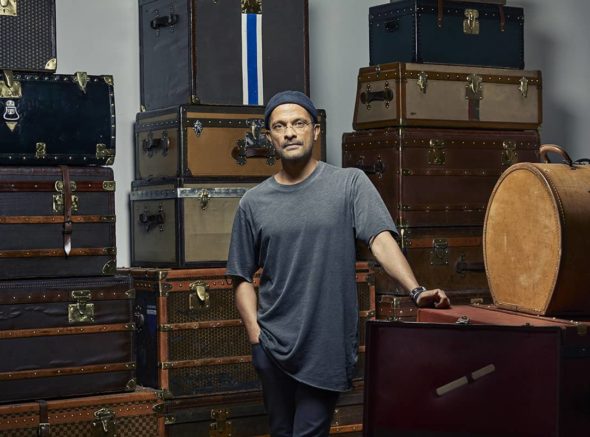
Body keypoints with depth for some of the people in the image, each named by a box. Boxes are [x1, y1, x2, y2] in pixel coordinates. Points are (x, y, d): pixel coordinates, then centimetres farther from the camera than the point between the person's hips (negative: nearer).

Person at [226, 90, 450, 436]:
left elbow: (381, 239, -12)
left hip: (328, 345, -3)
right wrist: (255, 333, -3)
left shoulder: (349, 183, -1)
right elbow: (243, 277, 10)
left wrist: (416, 290, -27)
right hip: (273, 345, 3)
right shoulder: (254, 203, 6)